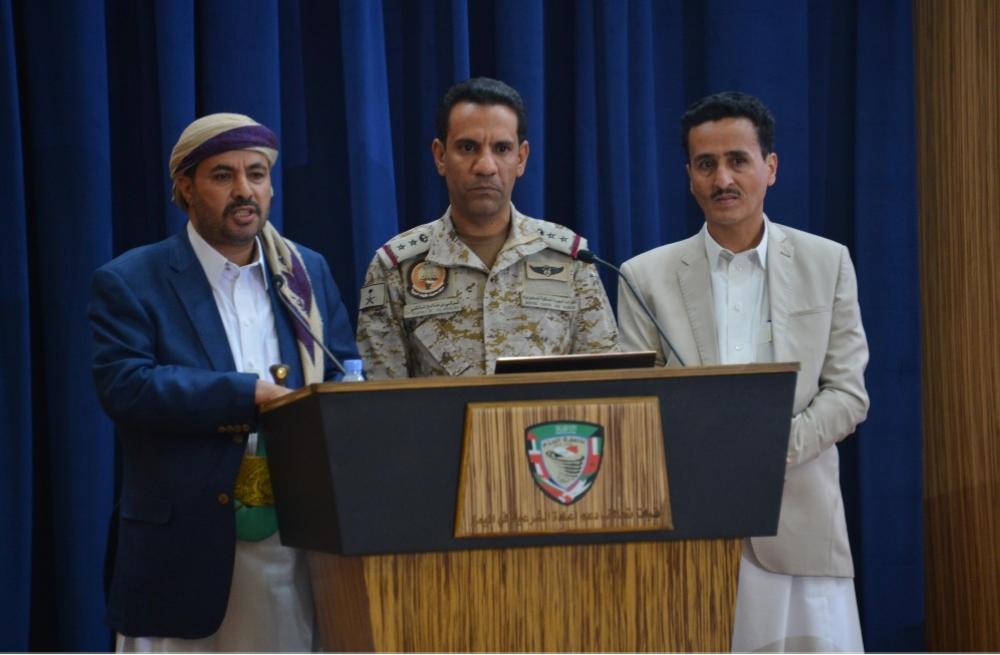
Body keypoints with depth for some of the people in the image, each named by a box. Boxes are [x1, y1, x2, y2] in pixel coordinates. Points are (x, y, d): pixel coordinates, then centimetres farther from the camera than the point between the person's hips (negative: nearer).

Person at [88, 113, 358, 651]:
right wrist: (252, 394, -19)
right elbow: (124, 385, -14)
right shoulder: (129, 282, -1)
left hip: (298, 542, 4)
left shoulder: (307, 275, 14)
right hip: (184, 547, -4)